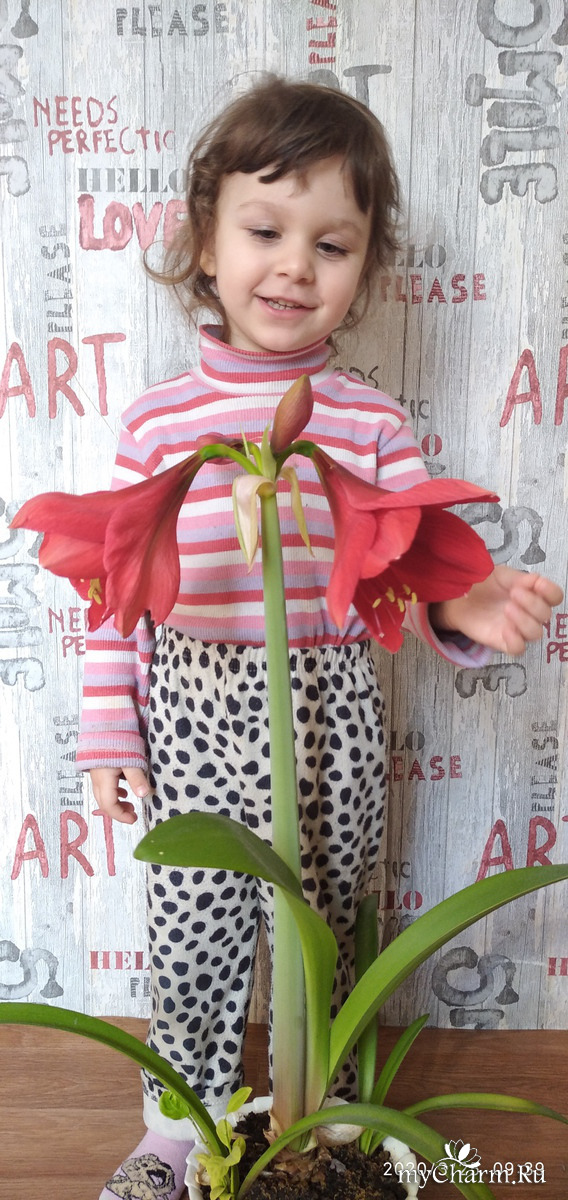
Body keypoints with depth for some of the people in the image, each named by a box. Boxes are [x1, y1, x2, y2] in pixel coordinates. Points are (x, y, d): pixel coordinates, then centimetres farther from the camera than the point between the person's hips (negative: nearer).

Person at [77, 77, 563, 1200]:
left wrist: (464, 610, -23)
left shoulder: (372, 422, -1)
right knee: (195, 931, 13)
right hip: (190, 711, 0)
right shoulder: (157, 419, -2)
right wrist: (109, 728, 0)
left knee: (323, 932, 16)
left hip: (327, 712, 1)